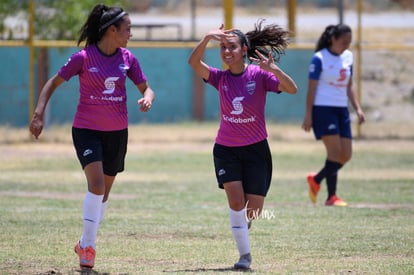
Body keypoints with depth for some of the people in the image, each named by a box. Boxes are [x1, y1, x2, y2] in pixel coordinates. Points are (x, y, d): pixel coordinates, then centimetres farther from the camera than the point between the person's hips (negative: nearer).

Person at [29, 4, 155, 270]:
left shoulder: (127, 59, 0)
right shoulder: (84, 57, -11)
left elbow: (146, 88, 7)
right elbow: (53, 83, -3)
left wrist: (147, 98, -17)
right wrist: (39, 114, -12)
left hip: (117, 133, 5)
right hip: (86, 129, -5)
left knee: (105, 190, 12)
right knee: (96, 183, -21)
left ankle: (86, 243, 30)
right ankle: (88, 245, -13)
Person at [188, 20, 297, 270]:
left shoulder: (259, 75, -11)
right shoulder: (220, 78, -4)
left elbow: (292, 89, -23)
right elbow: (194, 62, -19)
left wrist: (274, 69, -39)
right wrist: (207, 39, -34)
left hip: (256, 149, -1)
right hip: (226, 149, 1)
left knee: (254, 209, 0)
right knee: (236, 200, -17)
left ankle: (242, 221, 38)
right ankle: (245, 255, -7)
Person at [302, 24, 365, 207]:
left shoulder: (348, 57, 12)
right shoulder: (319, 59, -8)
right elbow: (311, 88, -8)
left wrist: (357, 108, 12)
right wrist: (308, 115, -11)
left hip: (341, 109, 7)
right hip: (323, 108, -7)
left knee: (346, 155, 2)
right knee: (335, 151, -15)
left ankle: (316, 179, 21)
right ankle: (331, 197, -4)